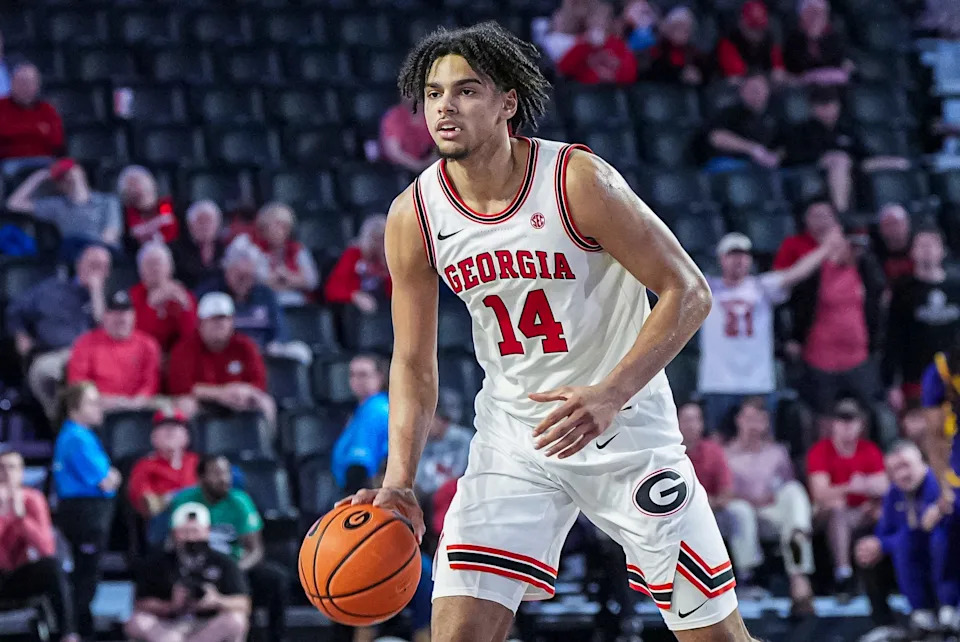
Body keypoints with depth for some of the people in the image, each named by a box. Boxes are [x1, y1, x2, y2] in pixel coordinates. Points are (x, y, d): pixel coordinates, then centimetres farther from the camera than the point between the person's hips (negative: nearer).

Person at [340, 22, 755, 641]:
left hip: (627, 430, -3)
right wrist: (400, 483, -7)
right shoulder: (414, 217, -6)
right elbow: (414, 362, 4)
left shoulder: (577, 180, -18)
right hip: (512, 440, 3)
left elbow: (688, 292, -16)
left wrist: (610, 395, -28)